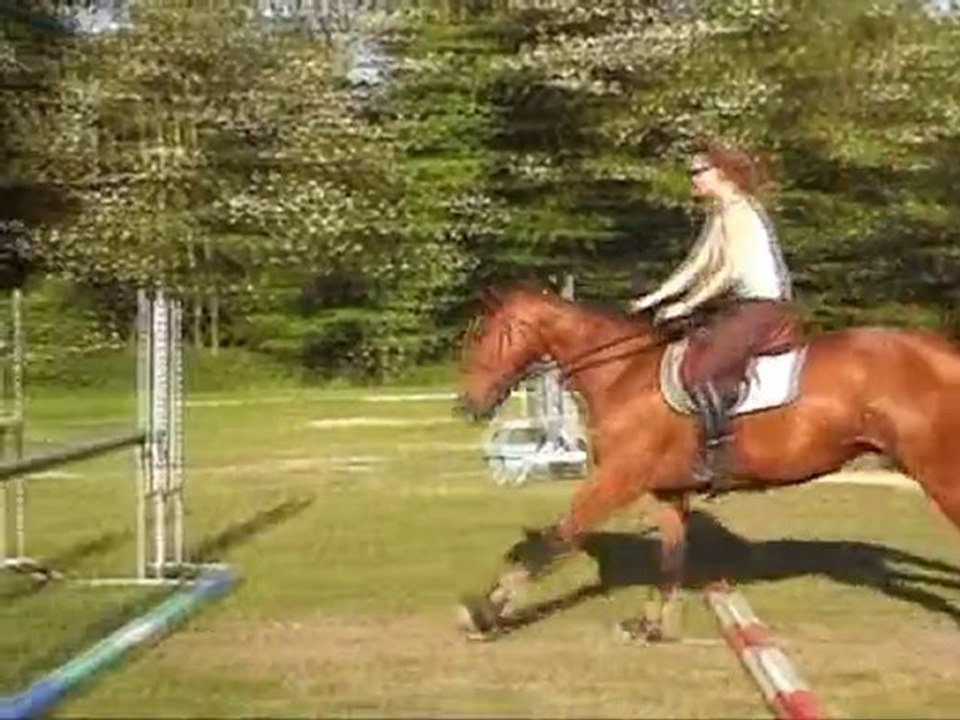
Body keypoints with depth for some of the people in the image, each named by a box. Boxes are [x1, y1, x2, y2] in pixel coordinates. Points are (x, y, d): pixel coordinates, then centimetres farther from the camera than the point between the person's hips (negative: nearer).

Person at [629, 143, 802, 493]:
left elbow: (730, 270, -19)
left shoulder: (736, 210, -11)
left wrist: (686, 306, -16)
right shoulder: (720, 213, 18)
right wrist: (655, 298, 14)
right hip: (745, 307, 11)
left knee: (700, 369, -22)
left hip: (764, 309, -11)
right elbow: (696, 266, 20)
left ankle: (715, 461, -21)